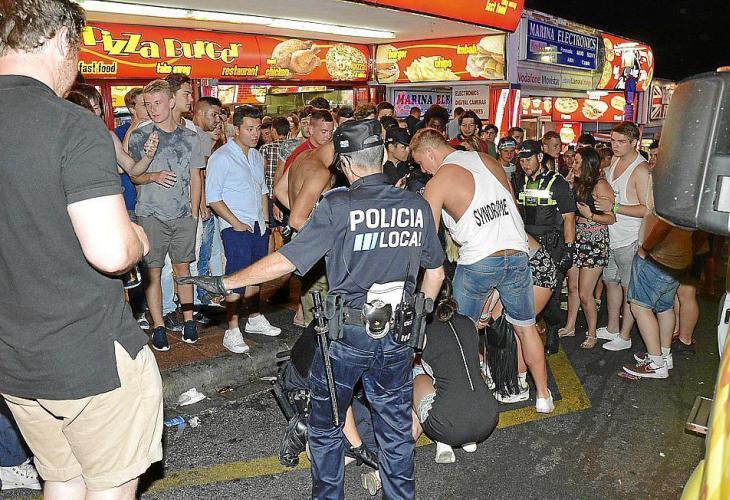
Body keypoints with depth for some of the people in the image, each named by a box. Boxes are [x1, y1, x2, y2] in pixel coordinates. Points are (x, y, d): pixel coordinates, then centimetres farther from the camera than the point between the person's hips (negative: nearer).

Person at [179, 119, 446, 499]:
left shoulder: (339, 207, -15)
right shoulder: (417, 206, -2)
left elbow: (285, 261, -15)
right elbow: (435, 273, 7)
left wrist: (226, 282, -6)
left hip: (346, 334, -4)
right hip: (398, 338, 4)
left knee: (326, 427, 19)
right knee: (396, 428, 19)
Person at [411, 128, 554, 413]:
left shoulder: (438, 182, -6)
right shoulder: (489, 161, 9)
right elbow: (512, 207, 16)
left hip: (478, 263, -5)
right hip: (517, 256, 5)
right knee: (526, 328, 19)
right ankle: (543, 396, 30)